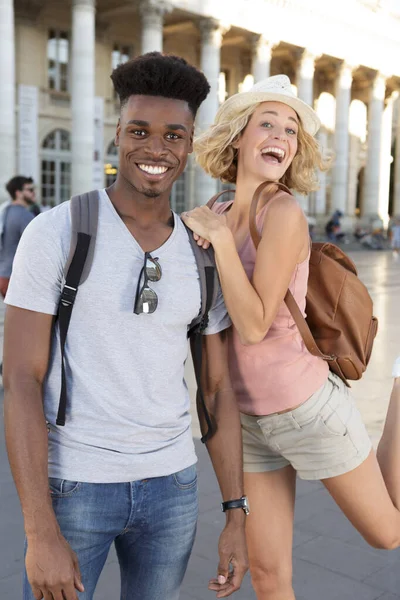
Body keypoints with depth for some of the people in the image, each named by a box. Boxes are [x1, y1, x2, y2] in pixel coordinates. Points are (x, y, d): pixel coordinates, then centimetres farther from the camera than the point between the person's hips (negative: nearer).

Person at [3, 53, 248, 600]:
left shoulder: (204, 257, 2)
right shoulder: (57, 232, -10)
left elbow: (218, 389, 7)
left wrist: (236, 514, 4)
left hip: (173, 482, 4)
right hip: (73, 483, -4)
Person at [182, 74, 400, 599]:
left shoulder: (284, 212, -19)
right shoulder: (218, 214, 1)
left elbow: (255, 325, -22)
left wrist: (219, 238, -22)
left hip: (309, 410, -5)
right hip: (250, 421, 5)